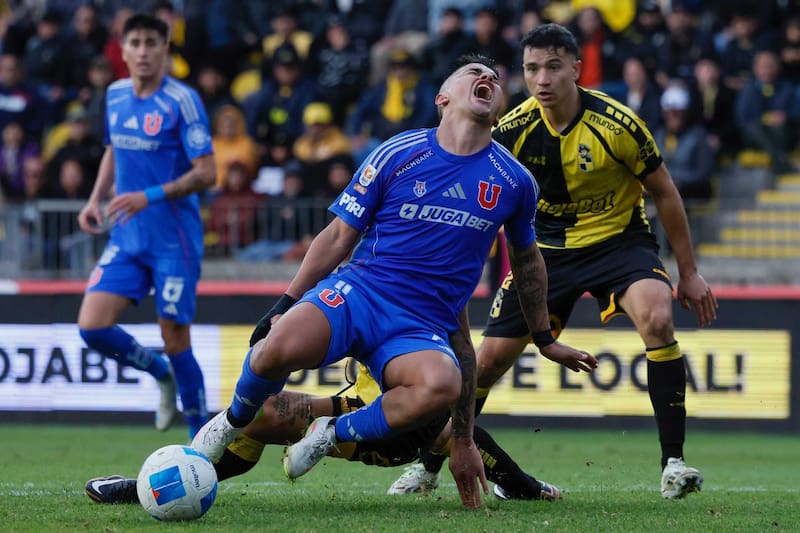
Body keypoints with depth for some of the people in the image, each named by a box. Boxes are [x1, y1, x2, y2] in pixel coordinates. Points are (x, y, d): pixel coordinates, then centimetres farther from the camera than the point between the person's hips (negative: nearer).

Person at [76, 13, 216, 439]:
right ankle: (161, 374, 20)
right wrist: (96, 199, 10)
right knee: (92, 327, -7)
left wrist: (150, 196, -25)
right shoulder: (115, 95, 7)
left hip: (174, 239, -6)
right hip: (127, 237, 6)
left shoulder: (182, 101, -12)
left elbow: (206, 173, -15)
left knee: (176, 343, -3)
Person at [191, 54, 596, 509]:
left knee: (441, 385, -38)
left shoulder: (514, 182, 9)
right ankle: (234, 421, -1)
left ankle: (333, 435, -11)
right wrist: (285, 304, 2)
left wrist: (546, 340, 31)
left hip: (424, 329, 1)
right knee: (281, 346, -36)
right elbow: (339, 237, 8)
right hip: (359, 290, -1)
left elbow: (527, 259, 26)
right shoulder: (397, 155, 3)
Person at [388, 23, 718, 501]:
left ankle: (674, 462, -25)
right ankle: (430, 466, 21)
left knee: (657, 318, -32)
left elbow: (664, 193, -6)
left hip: (619, 239, -2)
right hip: (547, 247, 2)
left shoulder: (617, 123, -20)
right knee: (490, 358, 0)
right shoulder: (513, 130, -15)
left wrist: (689, 273, -1)